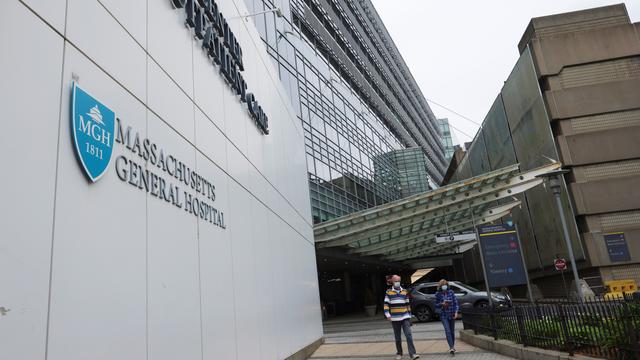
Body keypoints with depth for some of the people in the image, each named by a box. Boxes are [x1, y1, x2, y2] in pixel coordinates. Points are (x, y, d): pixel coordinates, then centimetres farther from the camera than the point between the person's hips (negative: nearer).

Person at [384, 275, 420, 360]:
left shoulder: (405, 292, 8)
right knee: (398, 337, 9)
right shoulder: (388, 292, 0)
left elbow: (408, 305, 14)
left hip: (405, 318, 1)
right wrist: (387, 314, -17)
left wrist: (409, 316, 13)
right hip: (395, 319, -1)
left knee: (409, 335, -10)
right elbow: (386, 304, -4)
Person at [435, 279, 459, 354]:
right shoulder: (438, 294, -4)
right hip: (444, 315, -2)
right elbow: (436, 304, 4)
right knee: (447, 331, -15)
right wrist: (442, 304, -16)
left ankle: (453, 346, 28)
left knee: (452, 331, 11)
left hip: (452, 314, 2)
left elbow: (455, 302, 1)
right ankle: (451, 348, -16)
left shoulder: (451, 292, -1)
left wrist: (456, 312, -7)